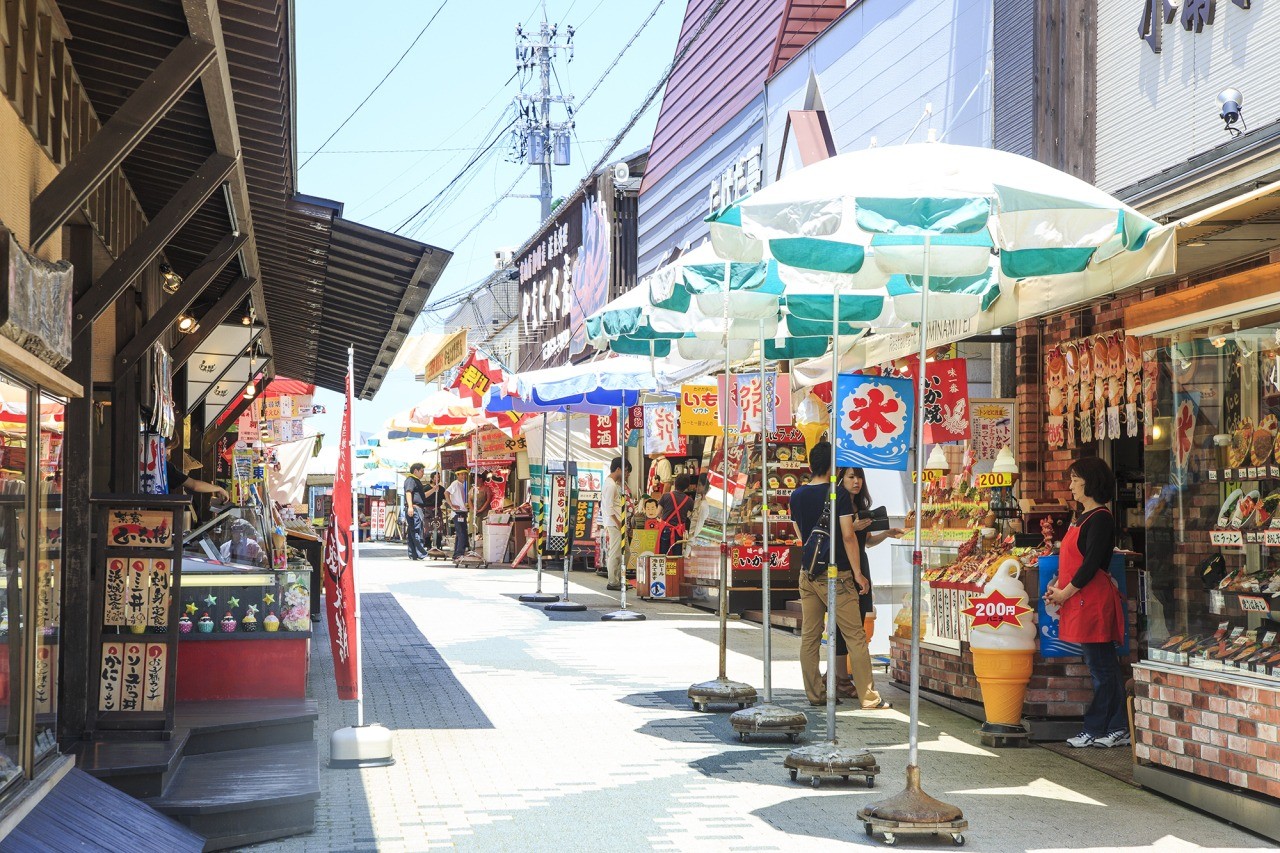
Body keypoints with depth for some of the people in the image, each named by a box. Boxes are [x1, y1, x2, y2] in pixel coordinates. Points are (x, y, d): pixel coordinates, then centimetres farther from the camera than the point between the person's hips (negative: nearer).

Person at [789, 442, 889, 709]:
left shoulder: (797, 496, 7)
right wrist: (858, 573, -6)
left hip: (808, 574, 6)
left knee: (809, 636, 8)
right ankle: (868, 697, 0)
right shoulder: (839, 494, -10)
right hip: (835, 574, -6)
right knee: (855, 636, -1)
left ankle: (815, 694, 10)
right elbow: (848, 536, -13)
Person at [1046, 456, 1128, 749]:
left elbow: (1091, 564, -18)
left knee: (1101, 667, -3)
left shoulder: (1100, 519, -12)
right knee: (1104, 667, 10)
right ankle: (1116, 730, 14)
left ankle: (1095, 730, 1)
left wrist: (1065, 592, -12)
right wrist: (1057, 585, 7)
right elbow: (1072, 558, 21)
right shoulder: (1082, 516, 18)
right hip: (1080, 601, 10)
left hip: (1094, 600, -10)